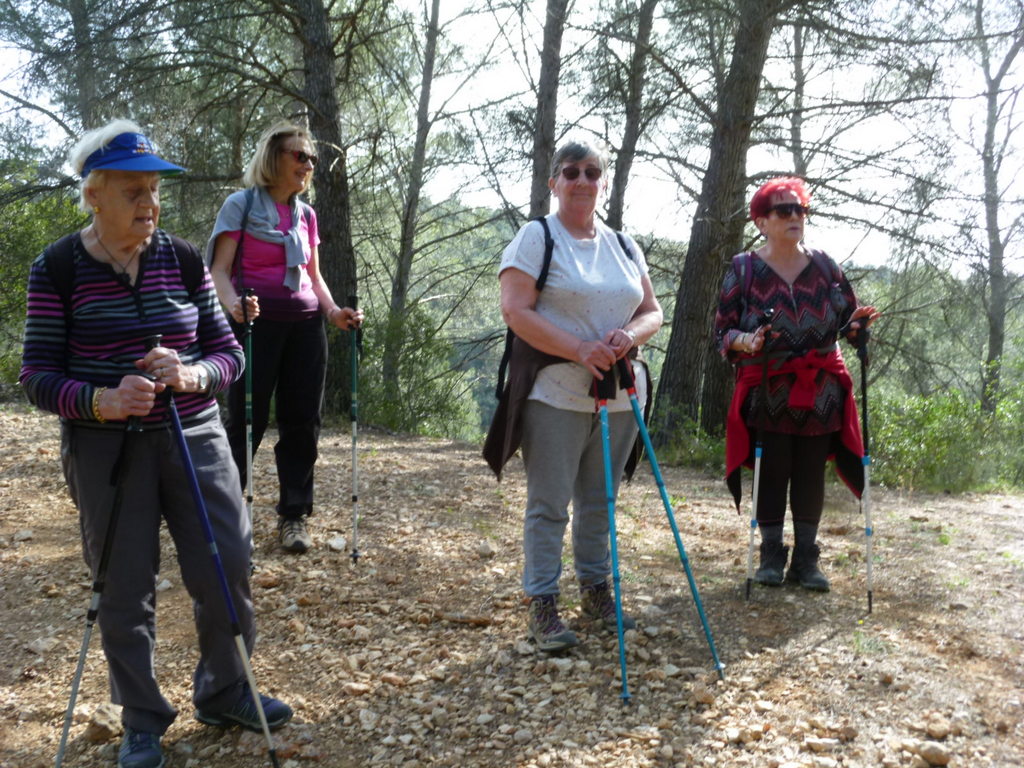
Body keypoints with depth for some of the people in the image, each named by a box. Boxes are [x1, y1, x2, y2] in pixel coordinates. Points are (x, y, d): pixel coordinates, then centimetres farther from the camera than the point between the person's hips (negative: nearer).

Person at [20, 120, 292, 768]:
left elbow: (229, 353, 4)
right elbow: (39, 375, -5)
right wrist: (102, 400, -24)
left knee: (228, 567, 4)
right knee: (125, 589, 5)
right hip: (105, 449, -2)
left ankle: (224, 691, 28)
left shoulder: (183, 259, 2)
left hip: (195, 437, 3)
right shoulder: (57, 269, -6)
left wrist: (190, 374, -18)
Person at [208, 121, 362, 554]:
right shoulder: (241, 204, 1)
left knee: (302, 422, 4)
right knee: (247, 421, -6)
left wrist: (332, 310, 1)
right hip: (257, 322, -5)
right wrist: (234, 304, -26)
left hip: (305, 324, 5)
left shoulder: (306, 215, 17)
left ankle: (294, 515, 15)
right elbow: (220, 270, -5)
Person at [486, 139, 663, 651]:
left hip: (617, 394, 5)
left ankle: (595, 589, 29)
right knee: (549, 503, -2)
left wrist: (630, 335, -10)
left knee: (599, 500, 14)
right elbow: (515, 311, -13)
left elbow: (652, 312, 15)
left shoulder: (624, 247, 15)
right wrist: (580, 349, -21)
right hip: (555, 394, -5)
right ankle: (542, 605, 6)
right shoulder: (535, 238, -3)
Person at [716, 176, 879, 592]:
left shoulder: (824, 266, 6)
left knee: (811, 473, 6)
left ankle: (806, 558, 15)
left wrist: (857, 323, -13)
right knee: (771, 473, 0)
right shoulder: (744, 269, -2)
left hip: (820, 391, 3)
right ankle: (772, 555, 13)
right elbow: (723, 330, -3)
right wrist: (746, 342, -24)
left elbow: (846, 320, 10)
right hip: (767, 391, -2)